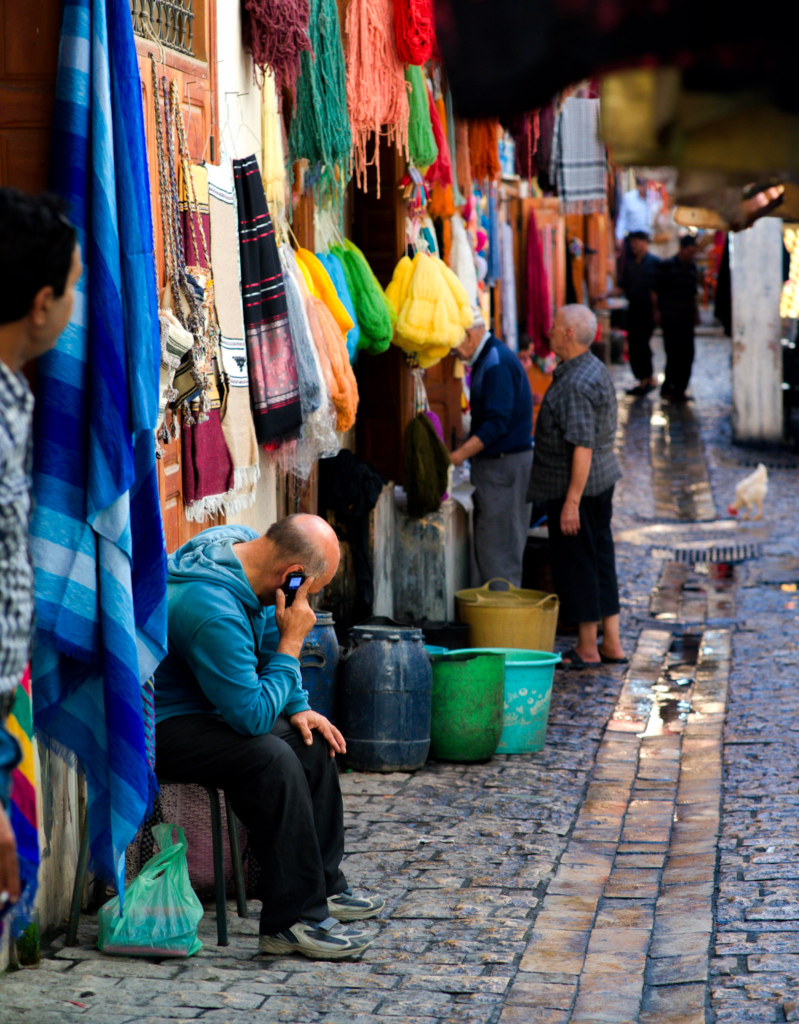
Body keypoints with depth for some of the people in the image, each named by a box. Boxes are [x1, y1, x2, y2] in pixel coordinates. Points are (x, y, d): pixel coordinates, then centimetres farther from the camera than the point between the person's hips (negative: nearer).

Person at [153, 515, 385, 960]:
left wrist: (299, 708, 7)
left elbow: (270, 640, 15)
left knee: (312, 743, 8)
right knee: (272, 758, -29)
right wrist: (291, 644, -22)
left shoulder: (242, 544, -3)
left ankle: (323, 887, 17)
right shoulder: (214, 611, -34)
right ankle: (294, 920, -23)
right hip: (160, 727, -10)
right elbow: (252, 716, -28)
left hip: (204, 706, 10)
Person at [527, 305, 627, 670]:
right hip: (602, 477, 10)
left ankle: (587, 648, 9)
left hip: (574, 485, -10)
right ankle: (611, 644, 18)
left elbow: (583, 446, -26)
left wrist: (572, 501, -25)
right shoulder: (597, 370, 10)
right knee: (600, 559, 13)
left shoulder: (575, 384, -22)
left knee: (577, 563, 0)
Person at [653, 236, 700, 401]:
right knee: (674, 355, -8)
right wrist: (657, 310, -6)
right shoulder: (667, 266, -4)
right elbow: (656, 290, -2)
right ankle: (667, 388, 3)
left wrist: (696, 312, 18)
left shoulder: (692, 268, 14)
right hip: (671, 319, -6)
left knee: (688, 355, 3)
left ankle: (679, 389, 10)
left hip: (687, 319, 6)